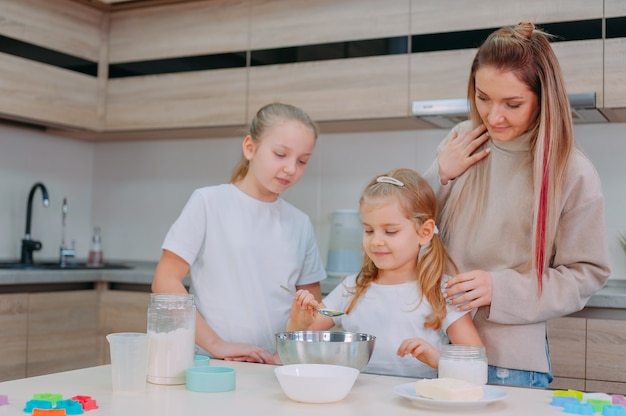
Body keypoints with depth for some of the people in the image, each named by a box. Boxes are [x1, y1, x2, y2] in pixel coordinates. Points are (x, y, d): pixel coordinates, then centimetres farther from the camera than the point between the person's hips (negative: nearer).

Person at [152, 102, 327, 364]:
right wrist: (216, 345, -12)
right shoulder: (209, 203, -1)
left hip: (278, 368, 3)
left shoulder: (300, 224, 10)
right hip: (212, 363, -2)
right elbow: (164, 282, -4)